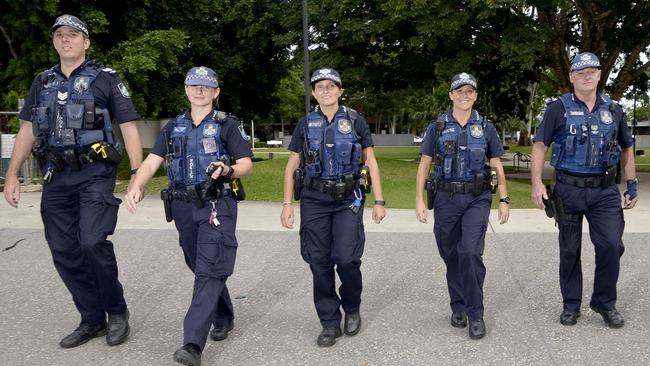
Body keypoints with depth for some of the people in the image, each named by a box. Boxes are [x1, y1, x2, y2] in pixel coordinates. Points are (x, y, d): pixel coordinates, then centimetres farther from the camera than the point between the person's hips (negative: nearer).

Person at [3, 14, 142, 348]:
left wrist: (138, 175, -10)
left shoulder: (105, 79, 2)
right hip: (56, 178, 5)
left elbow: (129, 128, -1)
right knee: (64, 252, 4)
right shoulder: (42, 83, 16)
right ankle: (92, 320, 17)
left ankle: (117, 311, 3)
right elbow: (27, 131, 16)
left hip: (95, 174, -5)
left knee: (93, 242, -19)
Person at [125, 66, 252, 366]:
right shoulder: (173, 128, 12)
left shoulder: (227, 125, 0)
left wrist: (228, 170, -25)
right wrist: (137, 186, -17)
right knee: (200, 268, 14)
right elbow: (152, 161, 3)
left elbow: (246, 166, -3)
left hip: (217, 206, -5)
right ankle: (223, 319, 34)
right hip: (183, 207, 5)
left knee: (209, 271, -12)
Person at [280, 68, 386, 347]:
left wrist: (379, 201, -2)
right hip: (314, 201, 2)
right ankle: (330, 323, 15)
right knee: (319, 262, 2)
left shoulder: (355, 121, 2)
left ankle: (352, 309, 18)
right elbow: (292, 166, 9)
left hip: (348, 199, -2)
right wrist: (287, 204, 2)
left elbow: (371, 162, 4)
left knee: (346, 258, -11)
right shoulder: (306, 124, 7)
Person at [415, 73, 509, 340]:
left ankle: (475, 314, -5)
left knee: (471, 252, -16)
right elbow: (424, 165, 4)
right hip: (445, 198, 1)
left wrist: (504, 200, 3)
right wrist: (419, 200, -4)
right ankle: (458, 307, 26)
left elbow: (497, 166, 8)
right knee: (451, 255, 8)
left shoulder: (486, 127, 5)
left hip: (477, 198, -1)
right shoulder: (437, 127, 4)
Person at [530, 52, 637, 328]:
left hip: (605, 191, 2)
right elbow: (540, 145, -5)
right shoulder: (559, 109, -2)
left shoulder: (613, 110, 8)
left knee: (611, 245, -8)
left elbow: (626, 149, 17)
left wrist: (632, 185, 12)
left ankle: (605, 303, 12)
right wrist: (537, 183, -14)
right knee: (570, 250, 8)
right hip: (569, 189, -2)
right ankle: (571, 305, 22)